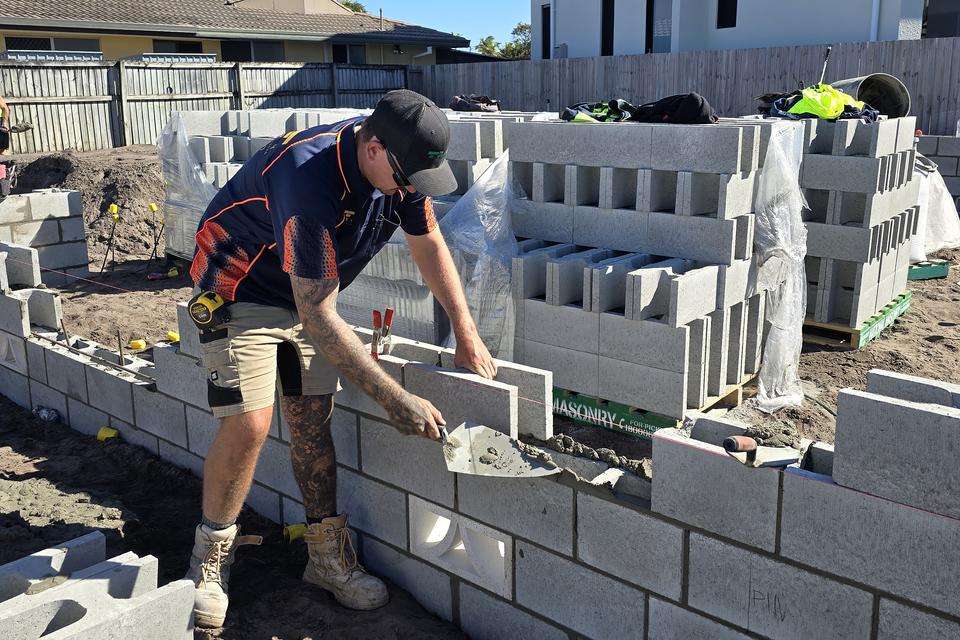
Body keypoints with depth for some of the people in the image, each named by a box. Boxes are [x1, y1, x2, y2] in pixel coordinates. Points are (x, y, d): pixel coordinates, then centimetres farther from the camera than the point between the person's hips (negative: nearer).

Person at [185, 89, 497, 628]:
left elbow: (429, 244, 3)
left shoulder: (400, 165, -13)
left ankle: (328, 555, 16)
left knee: (314, 421, 3)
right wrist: (396, 399, -32)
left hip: (311, 290, 6)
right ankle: (212, 557, 6)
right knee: (248, 424, -17)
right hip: (242, 291, -6)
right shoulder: (310, 179, -37)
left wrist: (468, 336, -1)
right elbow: (318, 317, -35)